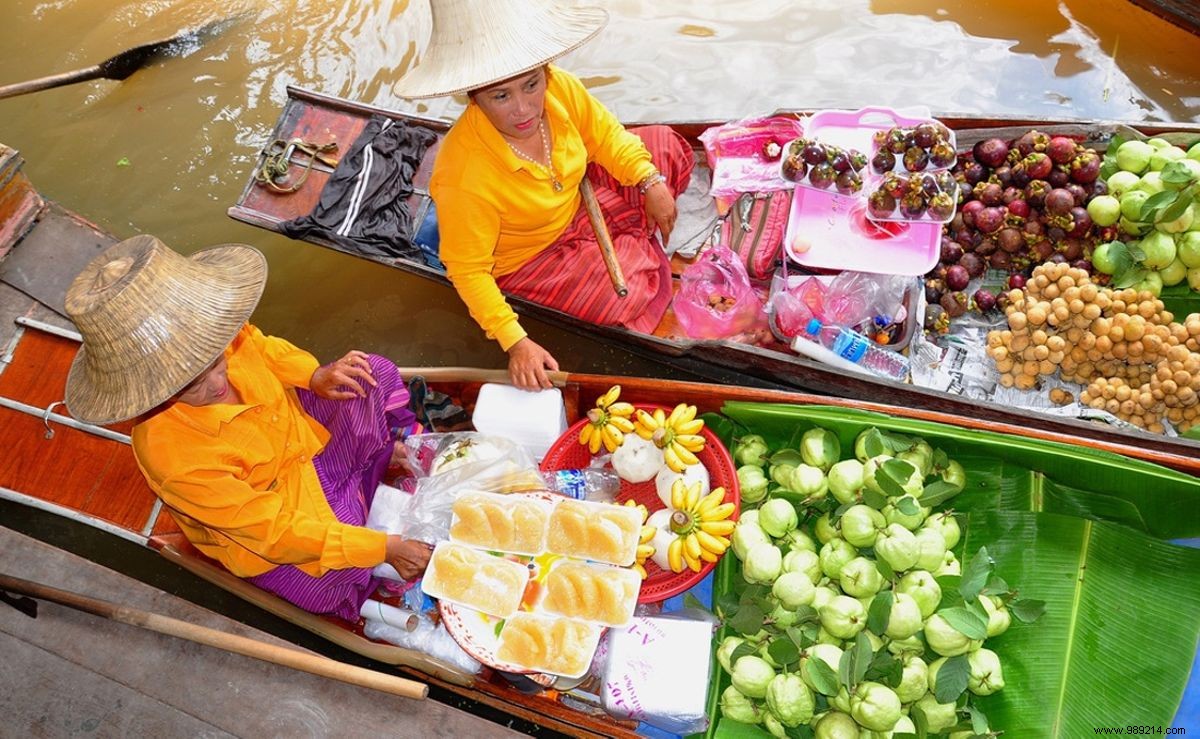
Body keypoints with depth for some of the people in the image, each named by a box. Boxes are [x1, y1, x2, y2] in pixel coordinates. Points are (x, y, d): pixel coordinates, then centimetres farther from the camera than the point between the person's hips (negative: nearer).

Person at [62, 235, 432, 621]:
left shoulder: (213, 335, -25)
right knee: (325, 587, -26)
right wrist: (383, 547, -30)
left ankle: (394, 452, 26)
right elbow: (274, 530, -31)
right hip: (268, 534, -6)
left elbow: (266, 349, 2)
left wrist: (314, 375, -17)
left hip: (304, 436, 6)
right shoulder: (171, 457, -39)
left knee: (377, 373, -2)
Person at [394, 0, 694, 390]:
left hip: (576, 201, 6)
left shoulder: (559, 87, -25)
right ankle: (634, 245, 19)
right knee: (633, 293, -17)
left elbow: (605, 134, -3)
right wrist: (515, 342, -31)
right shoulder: (464, 178, -40)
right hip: (527, 259, -6)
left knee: (666, 146, 6)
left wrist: (650, 181, -12)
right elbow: (467, 270, -27)